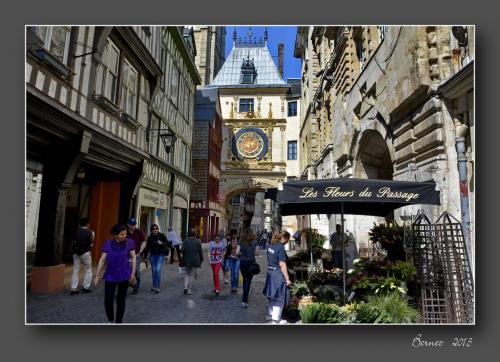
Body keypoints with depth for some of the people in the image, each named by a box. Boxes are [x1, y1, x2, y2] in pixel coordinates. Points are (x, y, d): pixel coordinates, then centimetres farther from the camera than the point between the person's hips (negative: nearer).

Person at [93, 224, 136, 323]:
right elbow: (102, 260, -2)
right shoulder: (108, 244, -6)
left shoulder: (129, 243, -8)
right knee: (108, 301, -2)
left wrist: (133, 273, -5)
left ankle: (119, 321, 28)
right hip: (110, 276, 1)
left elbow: (133, 258, -1)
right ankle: (110, 320, 28)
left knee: (121, 300, 9)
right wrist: (97, 276, -3)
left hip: (124, 276, 0)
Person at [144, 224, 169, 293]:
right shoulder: (150, 238, 1)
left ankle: (157, 287, -3)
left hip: (160, 255, -3)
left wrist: (162, 243, -20)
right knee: (153, 271, 9)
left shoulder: (162, 235, -8)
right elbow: (147, 248, 7)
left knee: (158, 270, -12)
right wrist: (145, 256, 8)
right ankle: (154, 286, 23)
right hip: (152, 255, 3)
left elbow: (167, 243, 0)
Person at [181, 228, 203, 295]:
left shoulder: (186, 240, -6)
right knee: (191, 274, 10)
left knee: (187, 274, 19)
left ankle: (185, 287, 3)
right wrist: (201, 259, 9)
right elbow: (200, 252, -4)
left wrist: (185, 254, 11)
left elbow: (182, 250, -11)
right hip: (195, 260, -1)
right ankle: (189, 290, 14)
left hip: (187, 260, 1)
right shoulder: (198, 241, -6)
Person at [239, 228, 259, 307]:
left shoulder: (241, 242, -1)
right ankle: (244, 300, -5)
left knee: (245, 280, 21)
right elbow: (256, 253, -4)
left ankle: (245, 296, 34)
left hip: (242, 262, 3)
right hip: (251, 262, -3)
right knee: (248, 281, 1)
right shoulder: (254, 242, -5)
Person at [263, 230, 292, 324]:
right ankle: (276, 319, 16)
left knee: (273, 296, 22)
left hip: (270, 272, 8)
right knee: (279, 297, 6)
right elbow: (282, 265, -20)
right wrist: (287, 279, -15)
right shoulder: (281, 248, -19)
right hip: (278, 274, -8)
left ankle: (269, 315, 33)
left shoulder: (271, 246, 7)